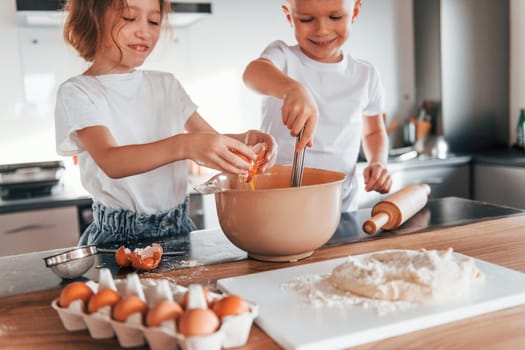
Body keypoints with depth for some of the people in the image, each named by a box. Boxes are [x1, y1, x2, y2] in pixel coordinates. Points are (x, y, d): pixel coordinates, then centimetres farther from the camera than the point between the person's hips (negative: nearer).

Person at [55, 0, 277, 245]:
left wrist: (245, 140, -14)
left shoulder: (166, 84, 12)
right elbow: (111, 162, -21)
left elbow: (212, 141, 9)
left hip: (179, 227, 4)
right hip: (118, 235, -3)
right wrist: (184, 145, -36)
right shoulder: (77, 92, -4)